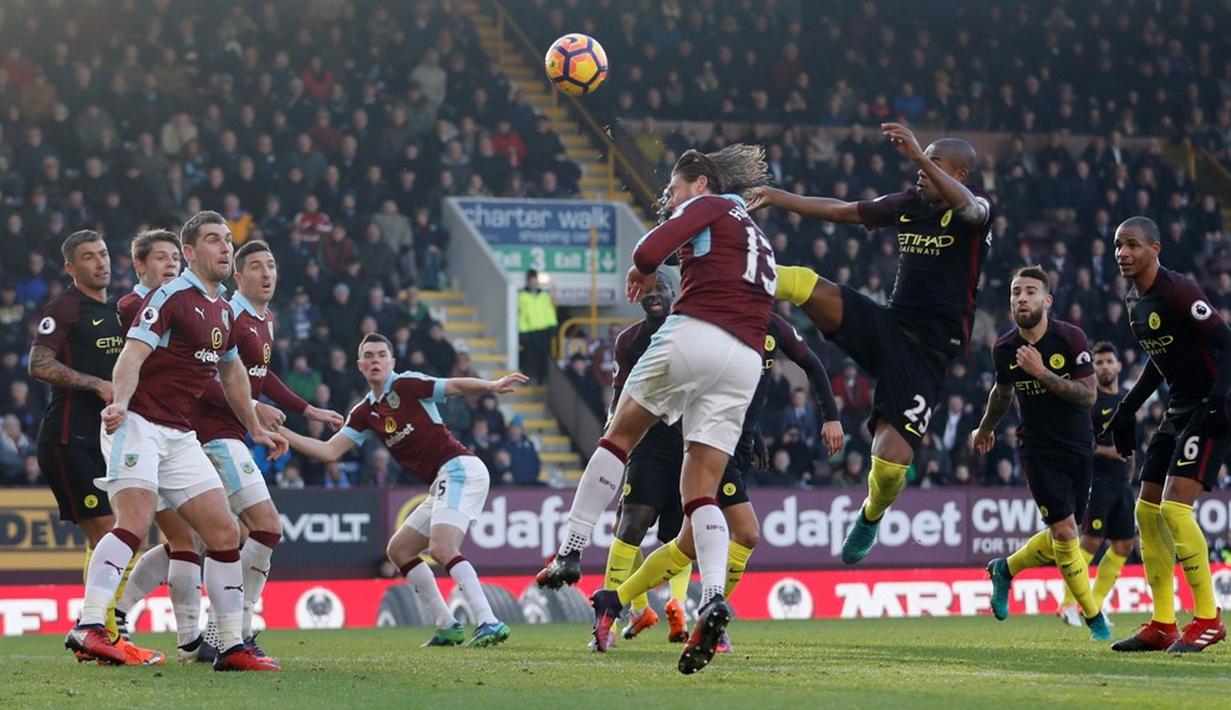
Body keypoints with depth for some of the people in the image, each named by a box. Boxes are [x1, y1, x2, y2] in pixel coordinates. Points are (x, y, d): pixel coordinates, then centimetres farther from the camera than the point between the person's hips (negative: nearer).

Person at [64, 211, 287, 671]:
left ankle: (231, 647, 7)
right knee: (134, 524, -26)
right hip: (137, 424, -8)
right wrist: (119, 402, -38)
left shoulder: (222, 310, 17)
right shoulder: (171, 297, -8)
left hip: (179, 435, 8)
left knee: (224, 533, 3)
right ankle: (88, 627, -34)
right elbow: (132, 354, -20)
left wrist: (255, 430, 35)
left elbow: (232, 372, 33)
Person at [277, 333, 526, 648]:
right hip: (442, 483, 9)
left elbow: (456, 386, -16)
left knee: (441, 548, -25)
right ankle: (447, 627, 12)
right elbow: (329, 451, 14)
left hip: (459, 468, -9)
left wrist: (492, 386, -34)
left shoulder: (406, 385, -6)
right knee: (399, 550, 13)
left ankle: (489, 623, -31)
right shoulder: (365, 413, 15)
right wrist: (282, 432, 8)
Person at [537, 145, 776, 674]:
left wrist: (642, 271, 12)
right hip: (746, 364, 6)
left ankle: (571, 552, 7)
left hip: (694, 335, -6)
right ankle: (714, 599, -23)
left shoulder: (707, 206, 9)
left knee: (619, 436, 12)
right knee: (700, 493, 1)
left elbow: (651, 248, -9)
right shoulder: (758, 238, 32)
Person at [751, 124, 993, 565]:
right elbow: (840, 211, 21)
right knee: (804, 282, -22)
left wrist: (919, 155, -46)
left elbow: (969, 207, -32)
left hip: (926, 353, -5)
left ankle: (871, 516, 22)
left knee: (890, 463, -12)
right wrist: (779, 198, 17)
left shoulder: (976, 208, -7)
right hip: (886, 325, 5)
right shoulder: (908, 205, 11)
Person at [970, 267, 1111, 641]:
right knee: (1065, 532, -12)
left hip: (1078, 448, 0)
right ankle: (1094, 619, 2)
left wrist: (1043, 374, -26)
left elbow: (1089, 395, -16)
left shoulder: (1070, 338, -12)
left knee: (1061, 539, 6)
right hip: (1039, 451, 0)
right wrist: (985, 428, 32)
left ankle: (1005, 569, 35)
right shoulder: (1004, 349, -5)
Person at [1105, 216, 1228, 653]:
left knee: (1174, 506, -18)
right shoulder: (1135, 301, 10)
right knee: (1147, 511, 8)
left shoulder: (1178, 292, -18)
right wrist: (1128, 408, 22)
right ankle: (1162, 626, 14)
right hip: (1178, 411, 10)